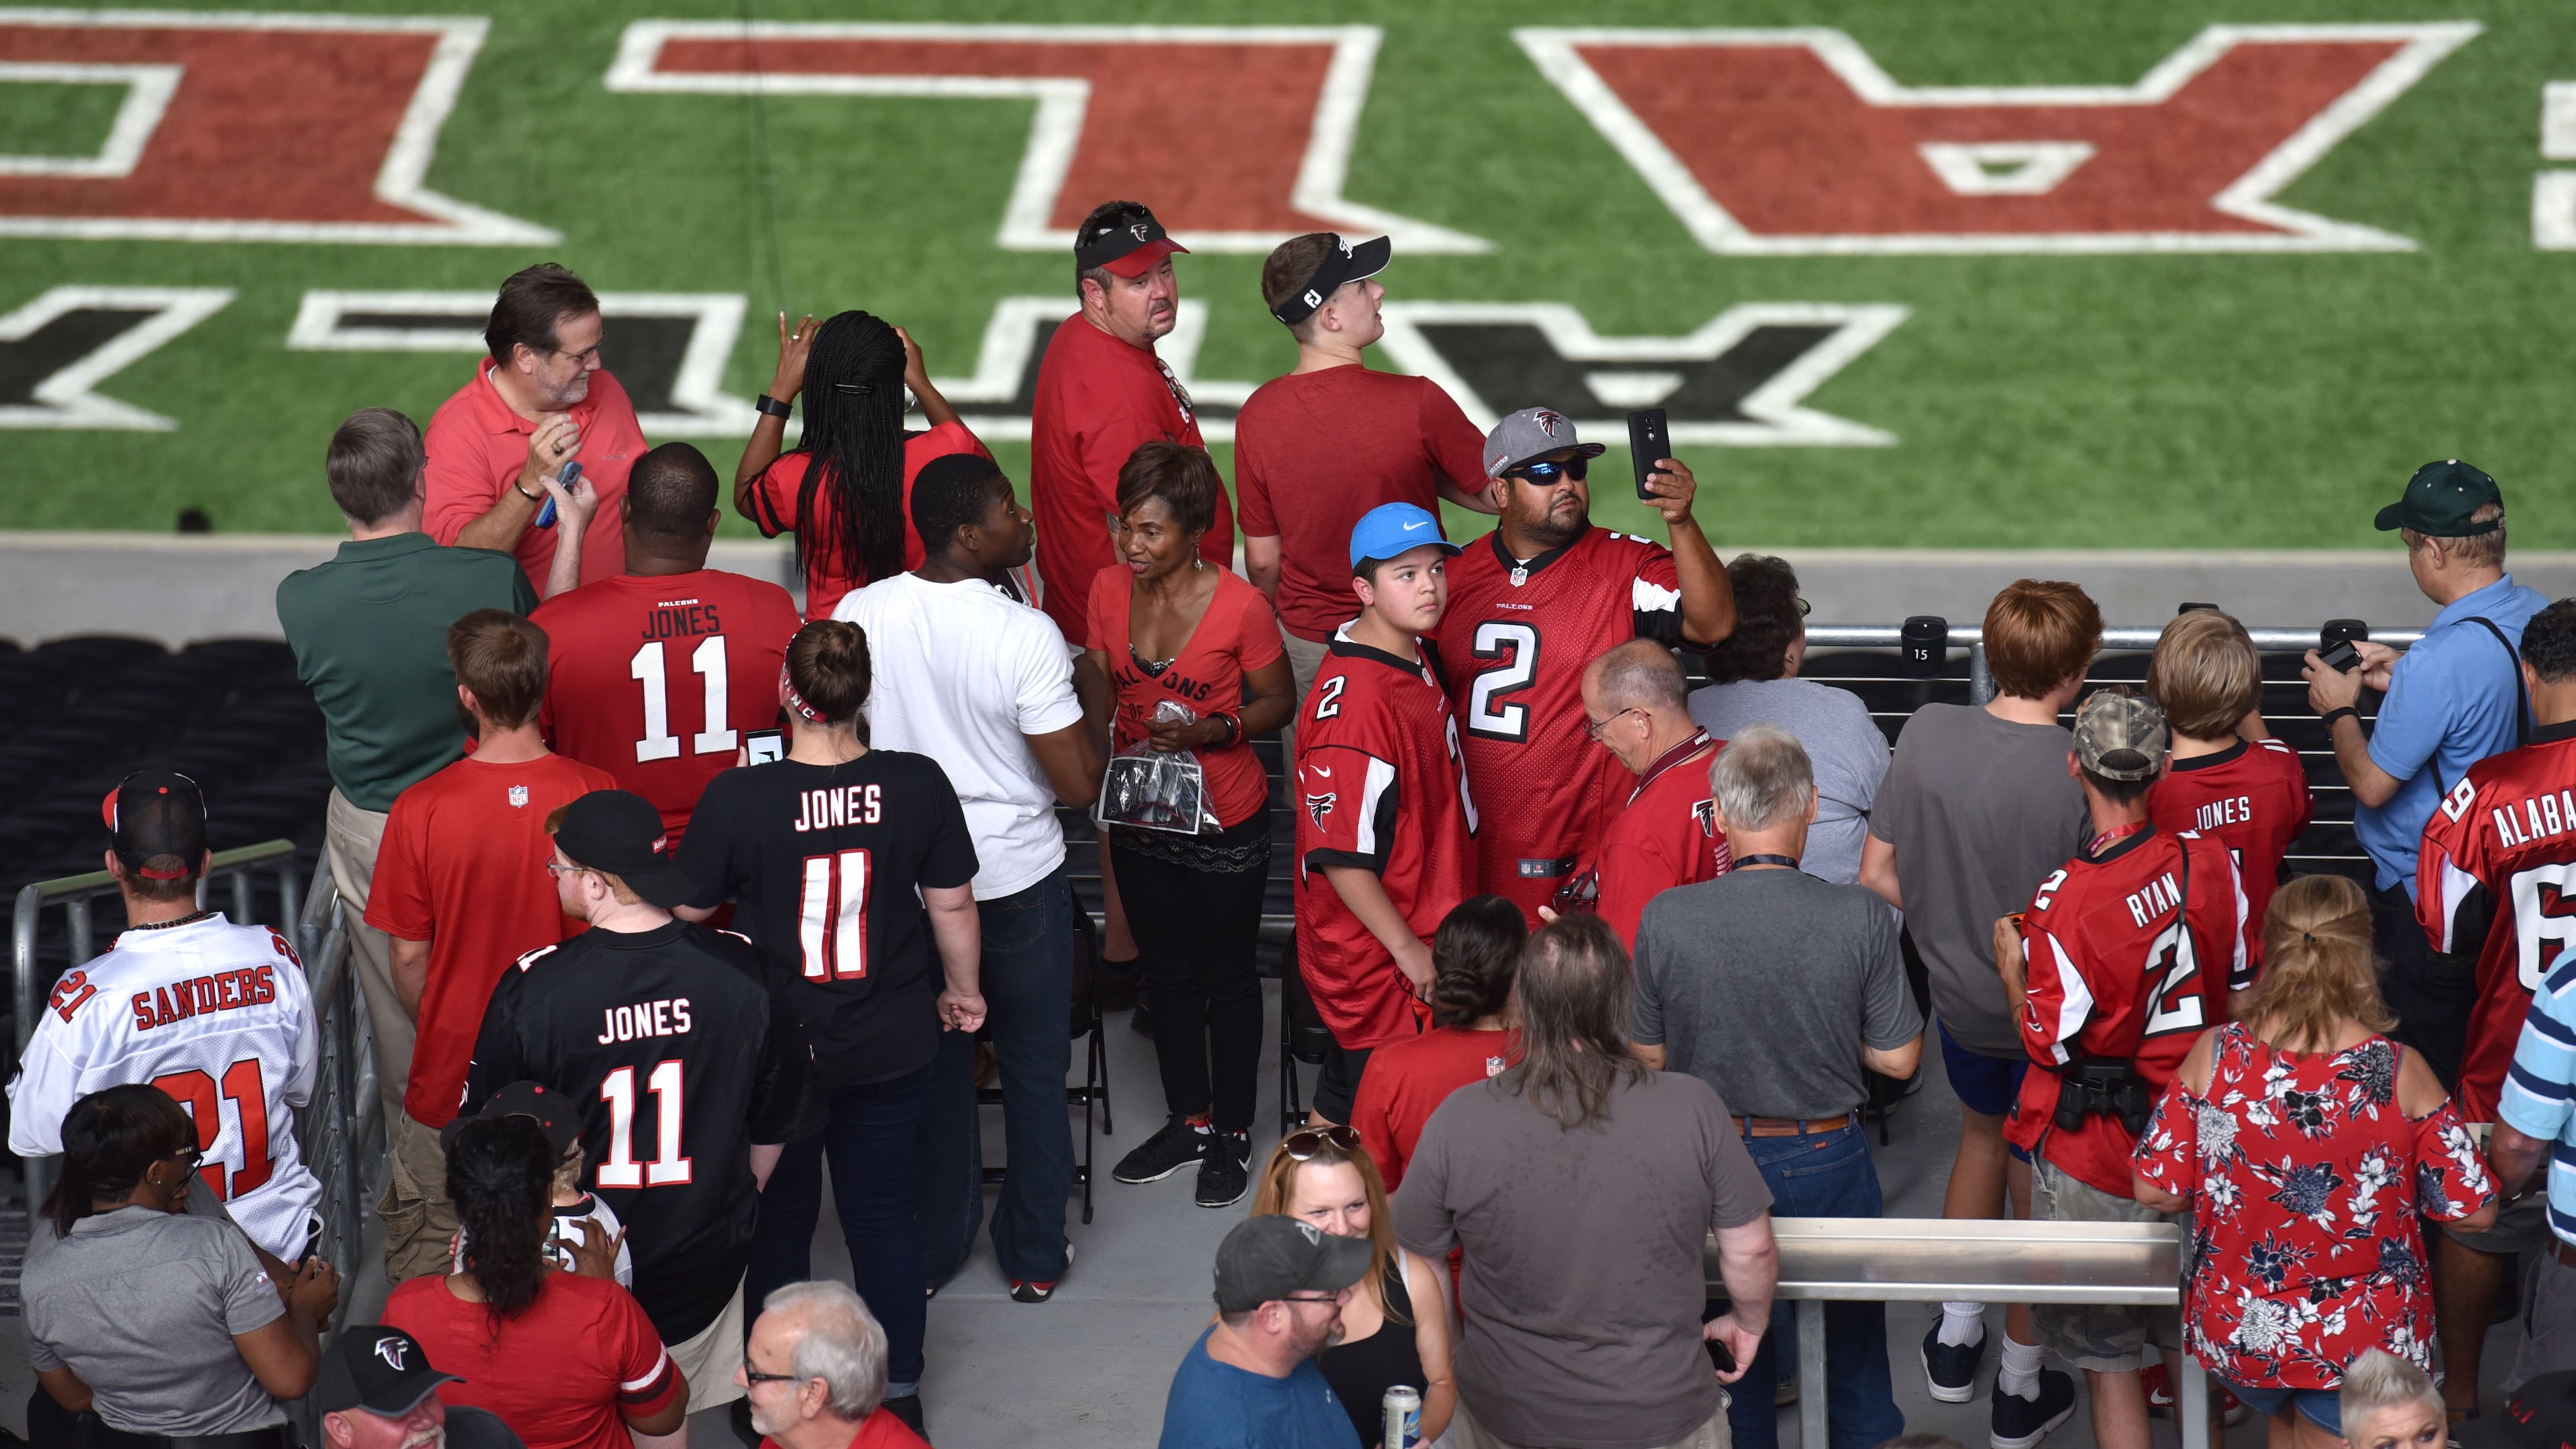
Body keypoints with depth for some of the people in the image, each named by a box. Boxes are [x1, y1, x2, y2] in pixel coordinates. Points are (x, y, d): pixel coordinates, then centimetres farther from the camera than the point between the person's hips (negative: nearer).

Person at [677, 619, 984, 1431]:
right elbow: (953, 906, 0)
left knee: (779, 1217, 15)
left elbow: (684, 915, -7)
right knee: (883, 1206, 18)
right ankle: (899, 1389, 29)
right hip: (892, 1049, 2)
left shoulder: (737, 799, -19)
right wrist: (962, 991, 15)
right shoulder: (918, 786, -12)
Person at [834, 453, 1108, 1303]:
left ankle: (929, 1251, 30)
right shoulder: (1025, 635, -22)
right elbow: (1079, 785, -19)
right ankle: (1035, 1256, 25)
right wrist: (1096, 703, -1)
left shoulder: (855, 616, -10)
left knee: (933, 1065, 20)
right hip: (1018, 879, -3)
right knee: (1035, 1069, 15)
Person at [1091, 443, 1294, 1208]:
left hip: (1225, 823, -5)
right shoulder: (1109, 589, -5)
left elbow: (1277, 702, -7)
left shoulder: (1241, 605, -19)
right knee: (1166, 971, 18)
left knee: (1227, 978, 10)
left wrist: (1213, 730, -24)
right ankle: (1188, 1121, 35)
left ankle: (1233, 1133, 26)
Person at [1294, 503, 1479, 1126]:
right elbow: (1339, 853, -25)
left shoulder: (1422, 658, 5)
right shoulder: (1354, 701, -25)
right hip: (1376, 957, -9)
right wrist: (1409, 950, -21)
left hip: (1424, 938, 9)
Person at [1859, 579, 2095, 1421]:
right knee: (2037, 1180, 18)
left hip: (1959, 996, 4)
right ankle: (2021, 1383, 32)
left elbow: (1876, 876, -7)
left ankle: (1956, 1337, 41)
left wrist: (1951, 927, 7)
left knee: (1982, 1137, 32)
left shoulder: (1927, 732, -15)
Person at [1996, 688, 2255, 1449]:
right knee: (2189, 1337, 24)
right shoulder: (2210, 859, -8)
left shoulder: (2067, 901, -25)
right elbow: (2244, 983, 6)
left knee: (2108, 1356, 9)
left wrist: (2011, 965, -1)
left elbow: (2052, 1044, -16)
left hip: (2095, 1156, -5)